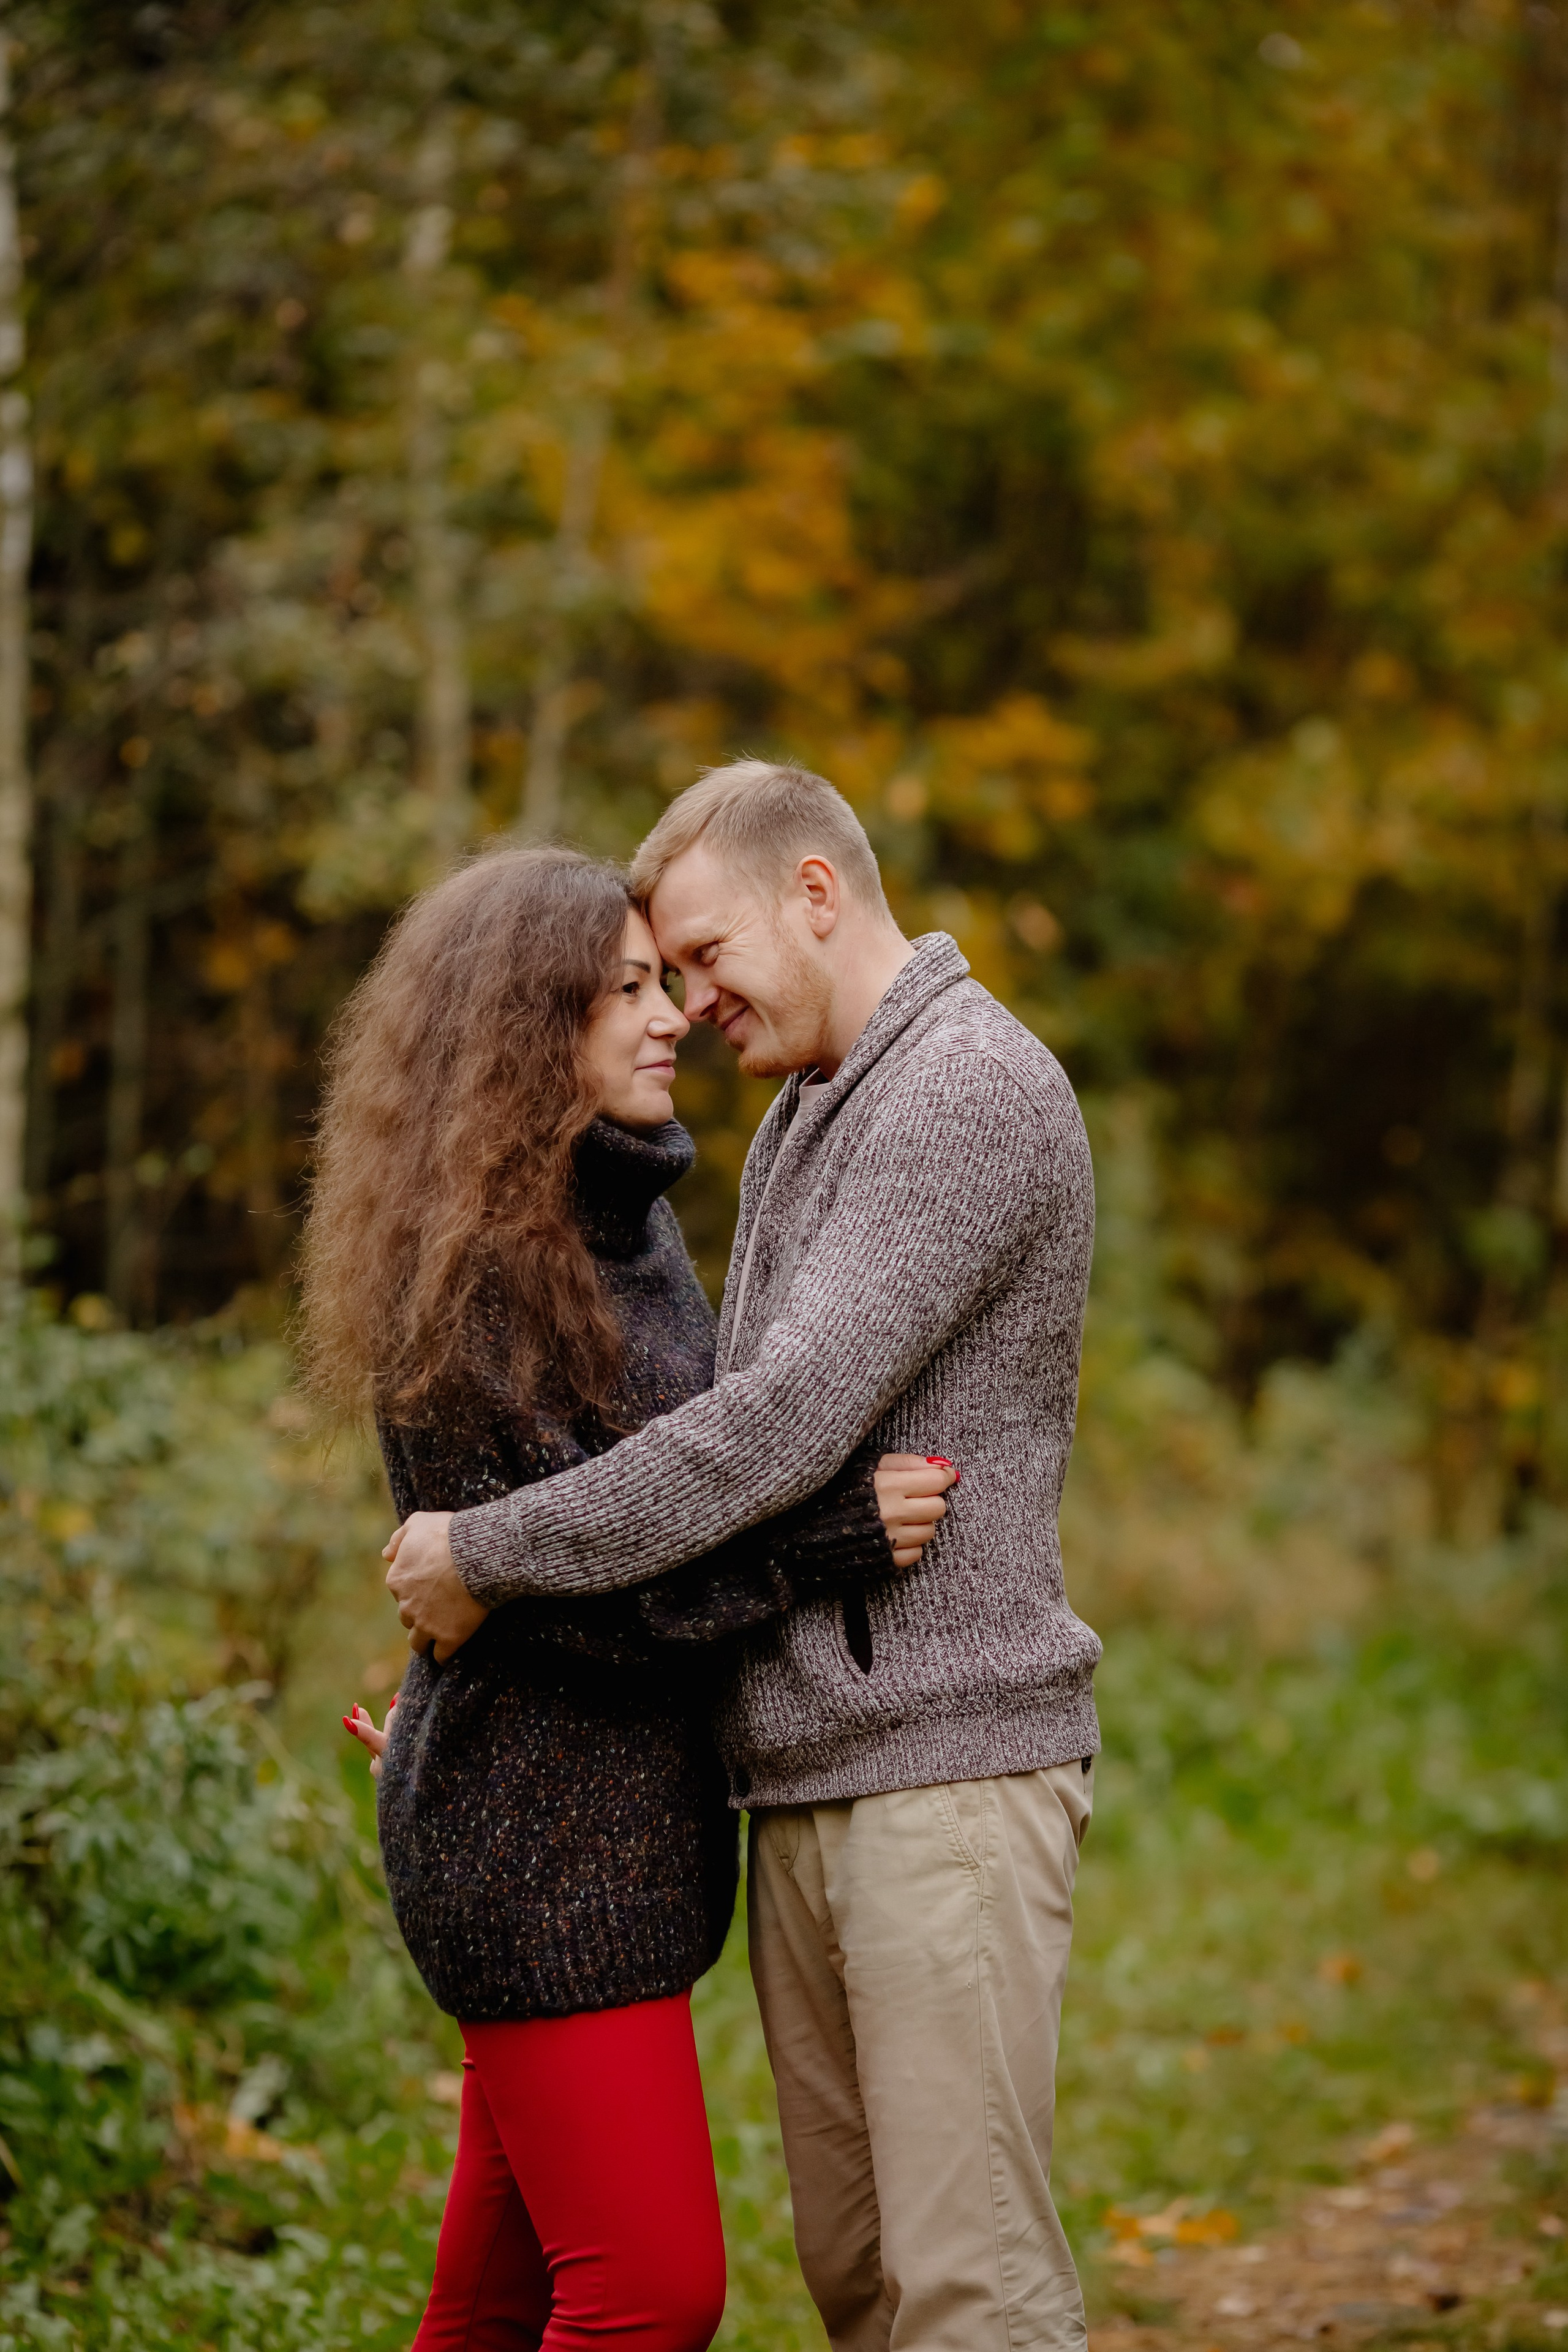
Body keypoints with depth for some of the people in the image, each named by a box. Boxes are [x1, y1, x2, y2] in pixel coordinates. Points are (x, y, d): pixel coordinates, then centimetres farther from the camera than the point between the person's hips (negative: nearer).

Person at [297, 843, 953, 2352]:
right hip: (545, 1844, -9)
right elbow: (574, 1587, -20)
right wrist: (839, 1536, -23)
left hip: (617, 1821, 9)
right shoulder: (469, 1273, -17)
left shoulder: (620, 1221, 11)